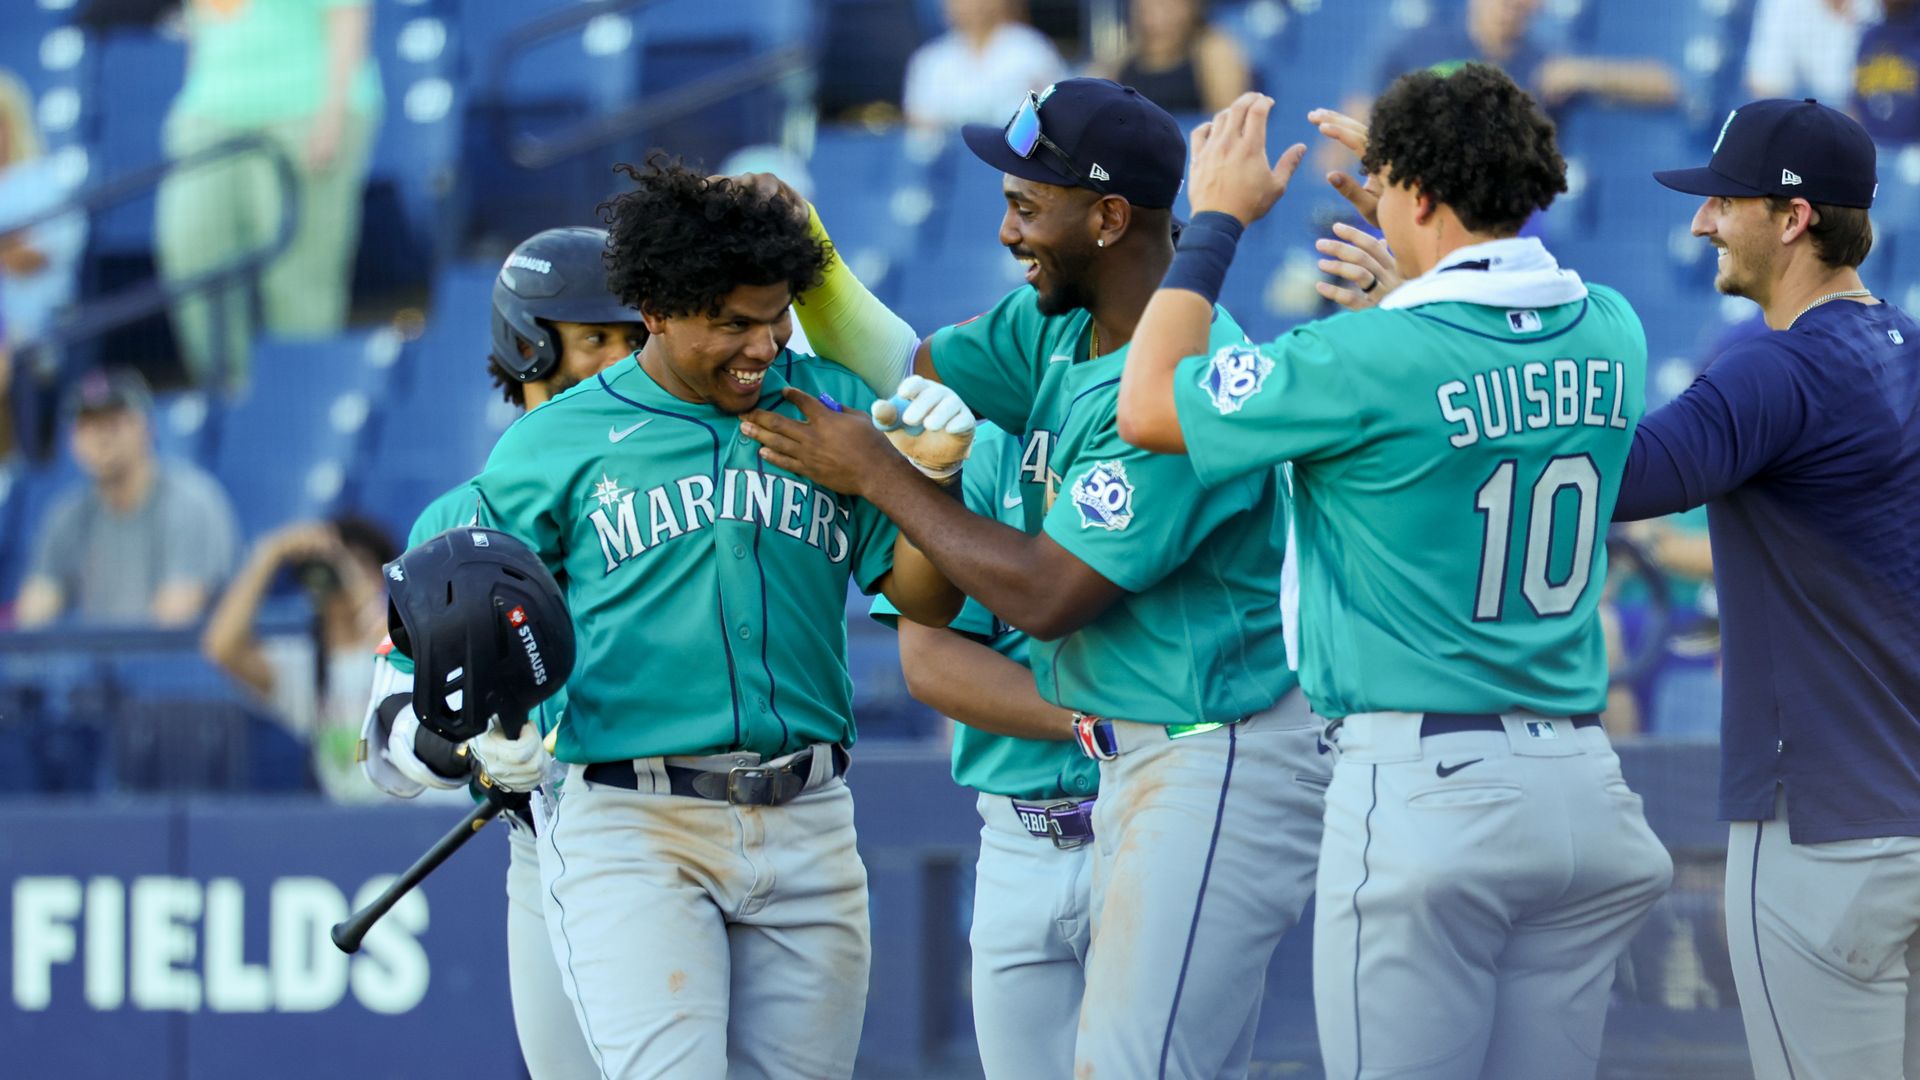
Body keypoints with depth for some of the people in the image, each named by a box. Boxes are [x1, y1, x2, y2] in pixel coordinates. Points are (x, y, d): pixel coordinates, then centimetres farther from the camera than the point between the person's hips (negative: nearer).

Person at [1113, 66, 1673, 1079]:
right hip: (1580, 784, 6)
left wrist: (1214, 222, 8)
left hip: (1424, 781, -6)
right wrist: (1400, 202, 35)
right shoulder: (1610, 337, 6)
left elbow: (1149, 407, -2)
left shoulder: (1376, 359, -13)